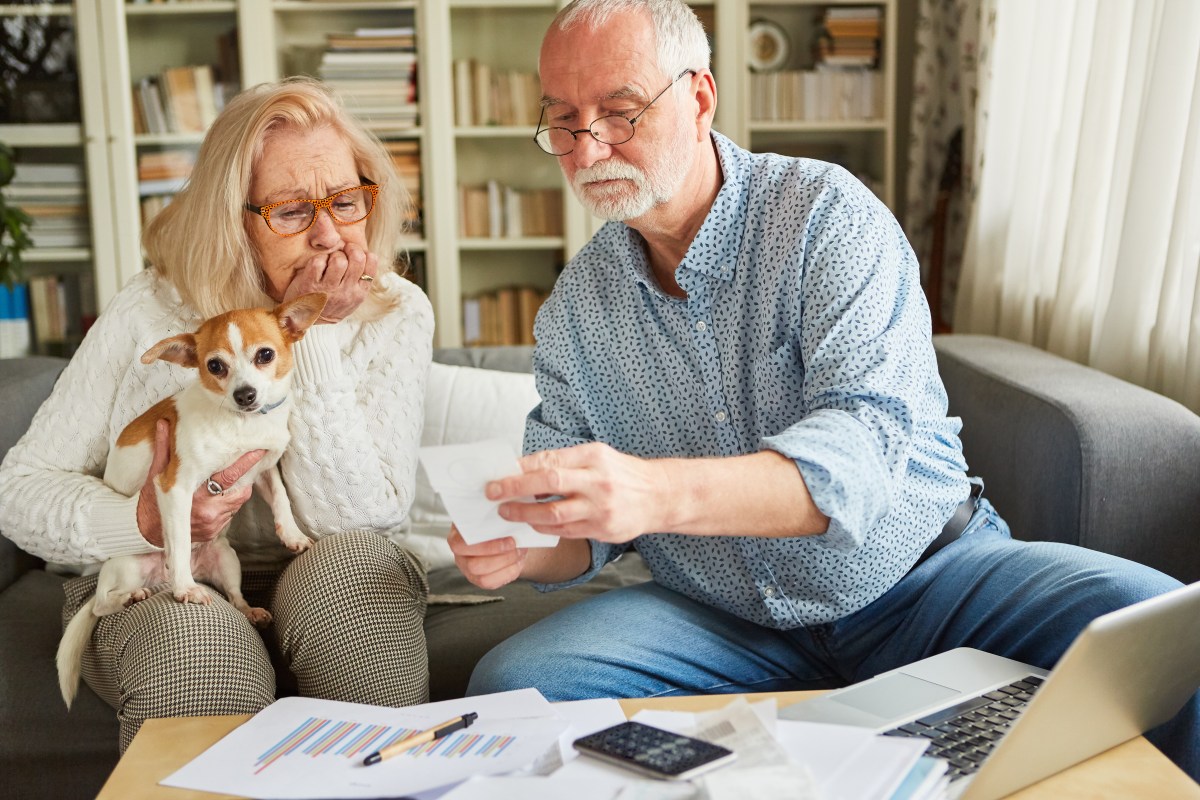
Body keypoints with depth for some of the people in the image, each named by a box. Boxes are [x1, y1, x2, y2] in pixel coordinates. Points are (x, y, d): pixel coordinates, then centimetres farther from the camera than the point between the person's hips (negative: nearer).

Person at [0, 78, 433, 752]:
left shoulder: (396, 314, -8)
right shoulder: (156, 308, -7)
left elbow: (360, 520, -19)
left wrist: (314, 335, -22)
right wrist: (143, 523, -22)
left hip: (331, 596, 1)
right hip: (157, 592, -1)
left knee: (355, 562, -32)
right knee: (196, 642, -34)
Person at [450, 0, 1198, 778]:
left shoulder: (826, 212, -11)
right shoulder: (575, 306, 3)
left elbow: (869, 444, -26)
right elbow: (581, 527, 7)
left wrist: (657, 493, -42)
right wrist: (523, 548, -19)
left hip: (921, 576, -3)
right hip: (724, 621, 4)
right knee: (513, 684, -19)